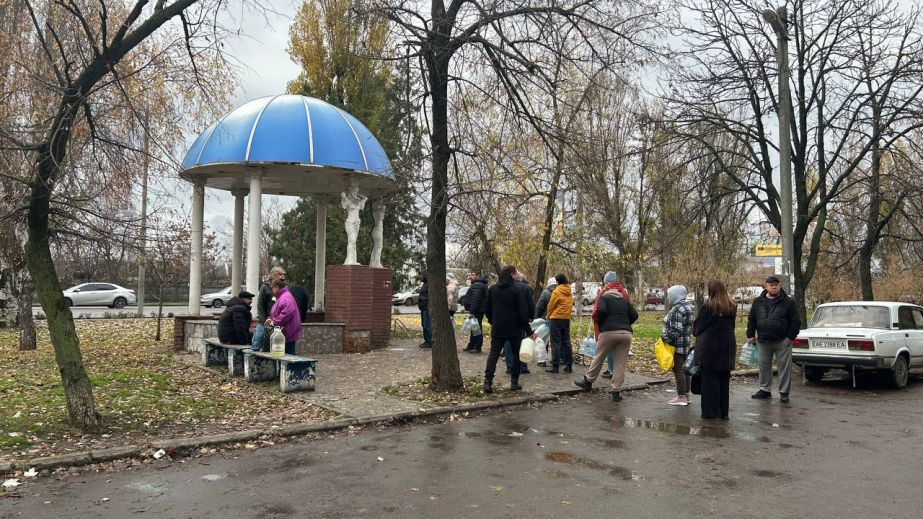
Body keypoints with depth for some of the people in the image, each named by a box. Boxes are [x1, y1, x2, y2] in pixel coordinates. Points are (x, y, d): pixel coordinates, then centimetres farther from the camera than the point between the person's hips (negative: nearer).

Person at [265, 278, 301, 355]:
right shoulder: (280, 297, 18)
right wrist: (271, 319, 10)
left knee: (288, 354, -7)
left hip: (287, 334, -10)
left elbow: (287, 313, -29)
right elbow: (278, 313, 28)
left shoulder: (285, 298, -17)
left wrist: (274, 322, -20)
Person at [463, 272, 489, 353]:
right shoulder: (479, 284, 19)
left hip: (477, 311, -11)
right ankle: (471, 346, 26)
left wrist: (472, 311, -26)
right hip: (478, 311, 11)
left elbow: (475, 300, -26)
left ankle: (477, 347, -1)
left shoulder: (477, 285, -18)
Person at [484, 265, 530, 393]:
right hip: (514, 328, -3)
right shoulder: (515, 290, -11)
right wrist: (526, 326, -4)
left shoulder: (492, 289, 5)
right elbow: (522, 310, -11)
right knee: (516, 354, 10)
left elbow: (487, 309, 13)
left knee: (493, 354, 3)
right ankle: (514, 382, 11)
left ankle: (487, 381, -8)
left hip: (497, 328, 4)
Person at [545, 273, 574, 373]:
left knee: (556, 343, -3)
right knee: (566, 342, 11)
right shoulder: (569, 293, 7)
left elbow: (550, 306, -6)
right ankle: (569, 364, 13)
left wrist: (549, 317, 10)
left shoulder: (556, 292, -12)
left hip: (556, 319, -6)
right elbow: (570, 305, 11)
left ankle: (555, 366, -5)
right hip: (567, 319, 6)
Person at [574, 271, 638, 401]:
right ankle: (616, 392, 6)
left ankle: (588, 381, 25)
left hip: (609, 332, -3)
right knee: (620, 364, 6)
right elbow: (634, 315, 12)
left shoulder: (604, 297, 5)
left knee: (598, 358, 12)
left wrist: (599, 325, 4)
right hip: (626, 333, 4)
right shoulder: (624, 300, 19)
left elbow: (600, 311, -12)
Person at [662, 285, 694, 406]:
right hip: (686, 344, 10)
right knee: (683, 369, 15)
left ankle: (681, 397, -1)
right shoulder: (688, 307, 14)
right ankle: (686, 395, 22)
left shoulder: (677, 309, -18)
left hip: (677, 345, -10)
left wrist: (664, 338, -13)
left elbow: (675, 330, -24)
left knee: (678, 369, -4)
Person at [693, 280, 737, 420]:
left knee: (710, 380, 1)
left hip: (709, 348, -6)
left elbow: (697, 327, -6)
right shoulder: (732, 307, 3)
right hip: (727, 348, 6)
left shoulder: (708, 307, -15)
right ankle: (723, 412, 18)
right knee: (724, 380, 12)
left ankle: (711, 412, 3)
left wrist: (696, 331, 15)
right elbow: (731, 326, 14)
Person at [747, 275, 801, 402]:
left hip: (782, 342, -3)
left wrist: (790, 336, -7)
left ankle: (784, 392, 9)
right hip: (763, 341, 3)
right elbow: (751, 319, 13)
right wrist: (750, 335, 6)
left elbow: (796, 321, -1)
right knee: (764, 366, 10)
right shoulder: (758, 302, 8)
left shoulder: (788, 302, -1)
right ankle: (765, 390, 22)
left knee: (784, 367, 0)